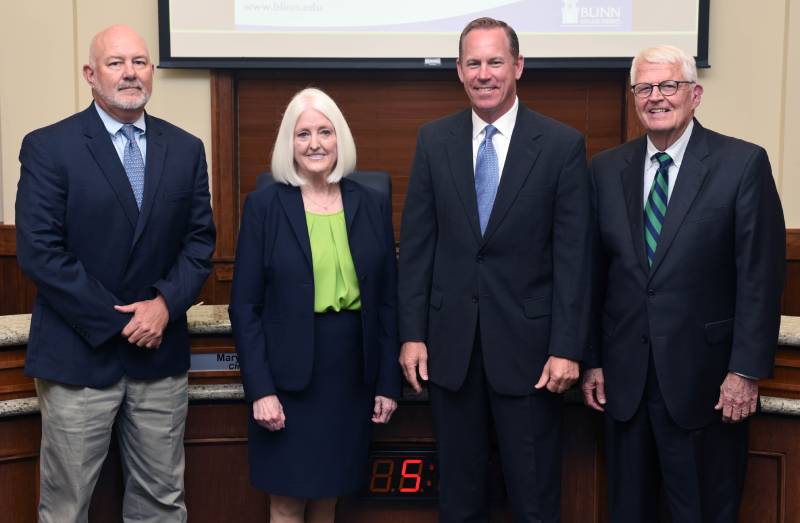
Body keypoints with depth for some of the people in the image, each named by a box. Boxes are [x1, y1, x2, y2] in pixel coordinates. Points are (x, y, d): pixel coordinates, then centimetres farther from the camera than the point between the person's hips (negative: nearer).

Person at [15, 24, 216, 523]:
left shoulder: (186, 149, 7)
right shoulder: (48, 147, -6)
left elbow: (200, 239, 6)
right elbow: (38, 252, -11)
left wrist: (165, 302, -11)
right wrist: (117, 321, -13)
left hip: (161, 350, 4)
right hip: (79, 352, -3)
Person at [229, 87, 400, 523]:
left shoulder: (372, 205, 3)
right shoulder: (264, 205, -5)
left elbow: (387, 299, 6)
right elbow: (245, 305, -6)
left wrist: (388, 382, 4)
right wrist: (260, 388, -12)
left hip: (352, 373, 3)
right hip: (289, 376, -2)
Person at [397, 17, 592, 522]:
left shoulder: (563, 144, -4)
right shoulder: (434, 140, 3)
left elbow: (573, 255, -6)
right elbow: (416, 243, 4)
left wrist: (567, 348, -10)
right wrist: (412, 334, 0)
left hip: (527, 339, -2)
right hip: (450, 339, 3)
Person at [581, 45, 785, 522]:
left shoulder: (743, 164, -6)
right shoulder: (606, 169, 5)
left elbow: (761, 277, -8)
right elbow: (595, 273, 7)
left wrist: (747, 371, -11)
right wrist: (591, 359, 6)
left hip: (704, 377, -3)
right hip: (624, 377, 4)